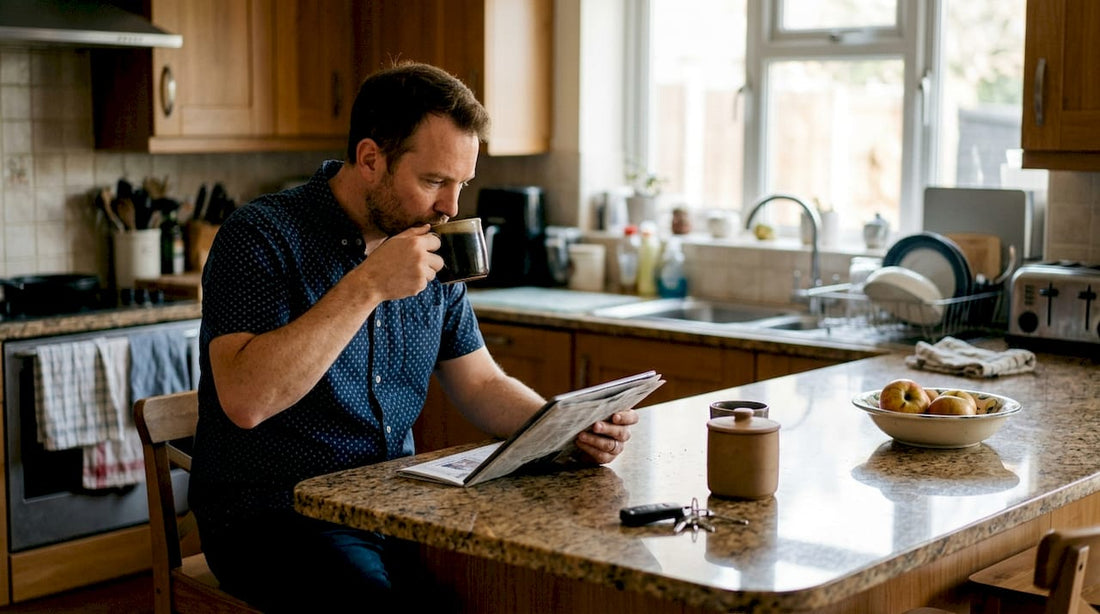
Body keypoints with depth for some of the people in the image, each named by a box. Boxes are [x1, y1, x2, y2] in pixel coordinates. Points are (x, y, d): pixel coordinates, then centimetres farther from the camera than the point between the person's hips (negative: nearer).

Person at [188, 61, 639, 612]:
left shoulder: (432, 250, 9)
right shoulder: (261, 236, -11)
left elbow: (482, 385, 13)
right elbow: (245, 399, -24)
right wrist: (367, 286, -25)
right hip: (275, 519, -6)